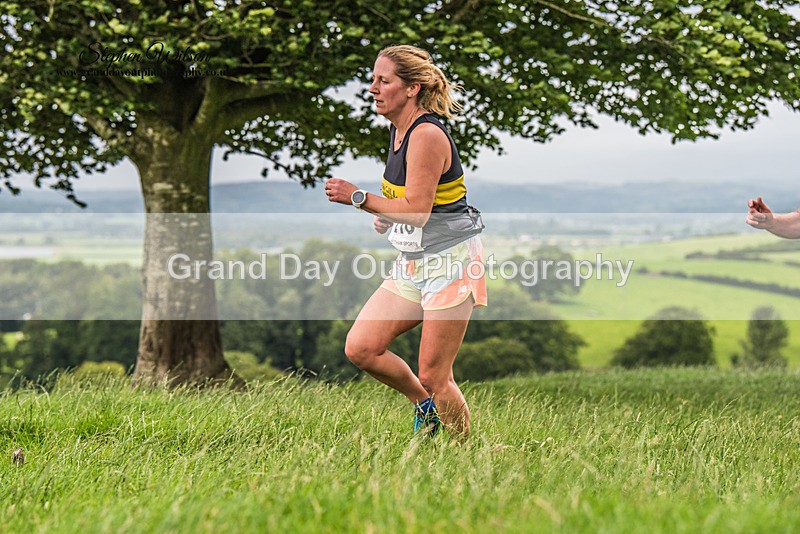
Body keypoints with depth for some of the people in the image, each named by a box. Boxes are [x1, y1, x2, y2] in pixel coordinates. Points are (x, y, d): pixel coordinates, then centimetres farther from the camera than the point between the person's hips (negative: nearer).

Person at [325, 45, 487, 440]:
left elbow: (417, 211, -24)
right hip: (412, 264, 9)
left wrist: (358, 197, -21)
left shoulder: (427, 135, -20)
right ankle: (426, 406, 22)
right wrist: (385, 216, 7)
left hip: (451, 263, -9)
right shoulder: (398, 129, 9)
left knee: (433, 377, -6)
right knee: (360, 348, 0)